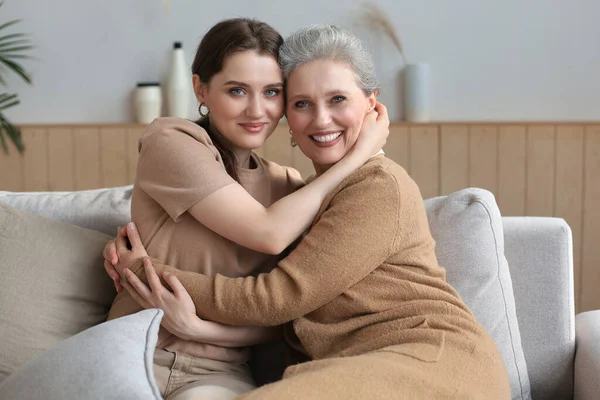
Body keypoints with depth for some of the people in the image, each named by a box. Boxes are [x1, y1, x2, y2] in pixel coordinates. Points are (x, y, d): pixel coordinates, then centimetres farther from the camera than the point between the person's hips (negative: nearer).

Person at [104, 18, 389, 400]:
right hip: (143, 356, -2)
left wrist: (206, 327, -18)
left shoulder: (287, 184, 7)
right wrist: (360, 152, -11)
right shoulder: (172, 143, -8)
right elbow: (269, 233, -18)